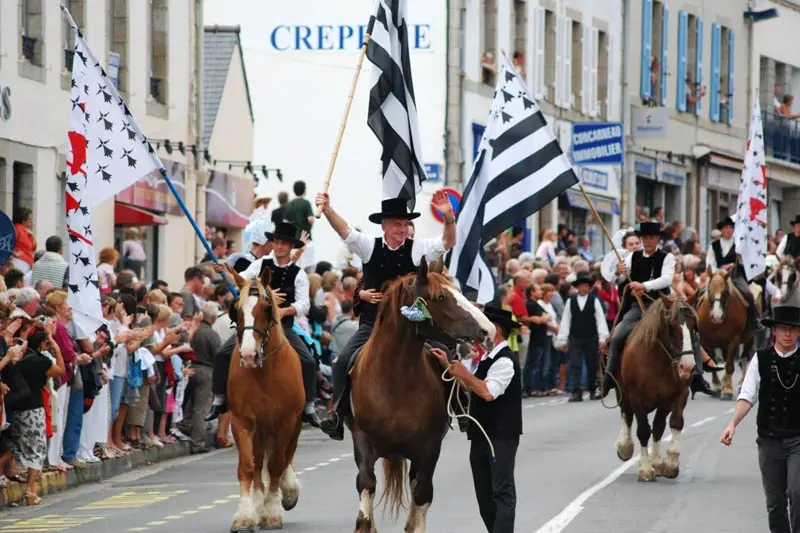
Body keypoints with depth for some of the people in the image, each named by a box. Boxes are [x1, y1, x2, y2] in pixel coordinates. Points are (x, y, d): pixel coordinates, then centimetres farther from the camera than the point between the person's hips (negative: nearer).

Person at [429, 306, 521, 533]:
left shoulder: (505, 360, -15)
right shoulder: (483, 358, 14)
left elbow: (488, 392, -26)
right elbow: (468, 386, 20)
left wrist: (464, 374, -14)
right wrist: (449, 367, 11)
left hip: (501, 436, -10)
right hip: (481, 435, 10)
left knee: (502, 492, -11)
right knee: (484, 495, 12)